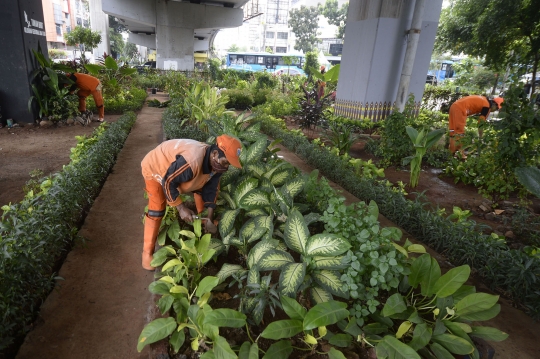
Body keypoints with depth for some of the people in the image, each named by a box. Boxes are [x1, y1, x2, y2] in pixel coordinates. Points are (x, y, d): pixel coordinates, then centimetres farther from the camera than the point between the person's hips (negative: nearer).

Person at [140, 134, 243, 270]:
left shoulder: (216, 163, -17)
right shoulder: (192, 161, -44)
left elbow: (210, 188, -8)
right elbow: (168, 182, -34)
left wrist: (209, 217, -12)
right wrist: (181, 208, -29)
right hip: (155, 168, -7)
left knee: (200, 187, 4)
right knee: (157, 210, -11)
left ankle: (202, 219, 23)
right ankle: (148, 252, 3)